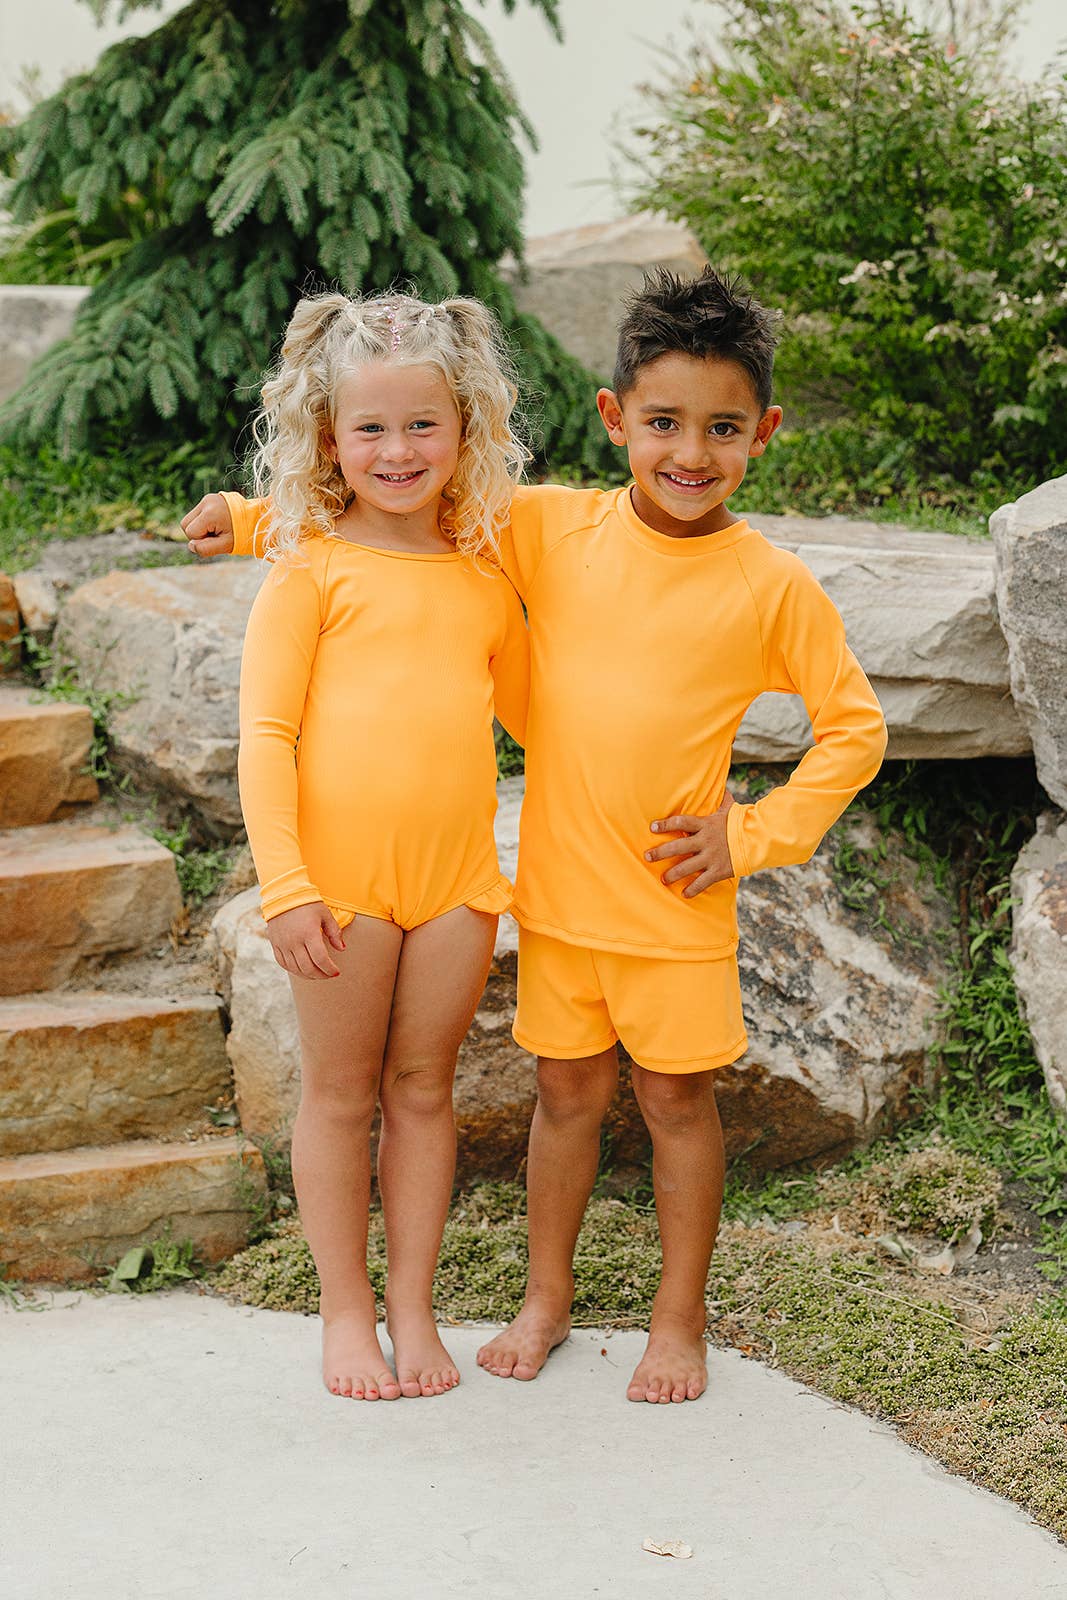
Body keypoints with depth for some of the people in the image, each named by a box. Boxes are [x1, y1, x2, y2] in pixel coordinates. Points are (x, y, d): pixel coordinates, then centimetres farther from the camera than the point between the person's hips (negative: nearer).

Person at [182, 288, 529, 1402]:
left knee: (423, 1087, 12)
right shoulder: (312, 569, -4)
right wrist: (285, 886, -13)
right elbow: (265, 734, -8)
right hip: (340, 877, -3)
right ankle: (346, 1310, 22)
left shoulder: (484, 580, 9)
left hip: (456, 876, 3)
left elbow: (530, 713, 23)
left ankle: (413, 1305, 25)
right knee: (340, 1093, 8)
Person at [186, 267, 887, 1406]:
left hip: (676, 899, -2)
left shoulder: (772, 585, -8)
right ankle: (548, 1297, 33)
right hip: (558, 887, 2)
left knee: (677, 1097, 10)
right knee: (567, 1090, 15)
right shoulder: (553, 529, -4)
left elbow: (854, 726, 0)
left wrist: (756, 835, -6)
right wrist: (265, 514, 2)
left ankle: (678, 1319, 26)